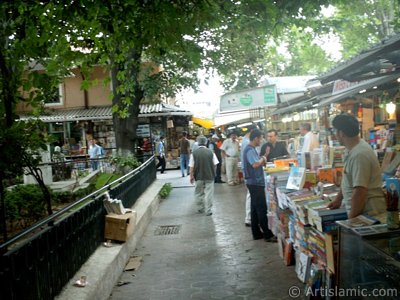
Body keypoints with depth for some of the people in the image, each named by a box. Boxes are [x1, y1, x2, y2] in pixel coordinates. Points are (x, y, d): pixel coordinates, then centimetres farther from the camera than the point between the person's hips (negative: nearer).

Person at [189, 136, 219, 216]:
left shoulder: (194, 153, -8)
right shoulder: (210, 152, -5)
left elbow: (192, 167, -6)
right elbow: (215, 164, 0)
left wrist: (191, 176, 5)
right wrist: (213, 173, 16)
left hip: (198, 176, 0)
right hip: (209, 176, 0)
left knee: (198, 193, 17)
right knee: (208, 193, 6)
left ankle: (201, 208, 27)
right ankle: (208, 210, 6)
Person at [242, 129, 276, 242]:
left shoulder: (251, 149, 15)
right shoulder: (250, 150, -18)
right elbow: (255, 164, -30)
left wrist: (262, 160, 3)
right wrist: (262, 159, -12)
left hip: (255, 182, 11)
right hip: (255, 183, -11)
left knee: (255, 208, 13)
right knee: (262, 209, -6)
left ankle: (257, 233, 19)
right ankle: (267, 235, -1)